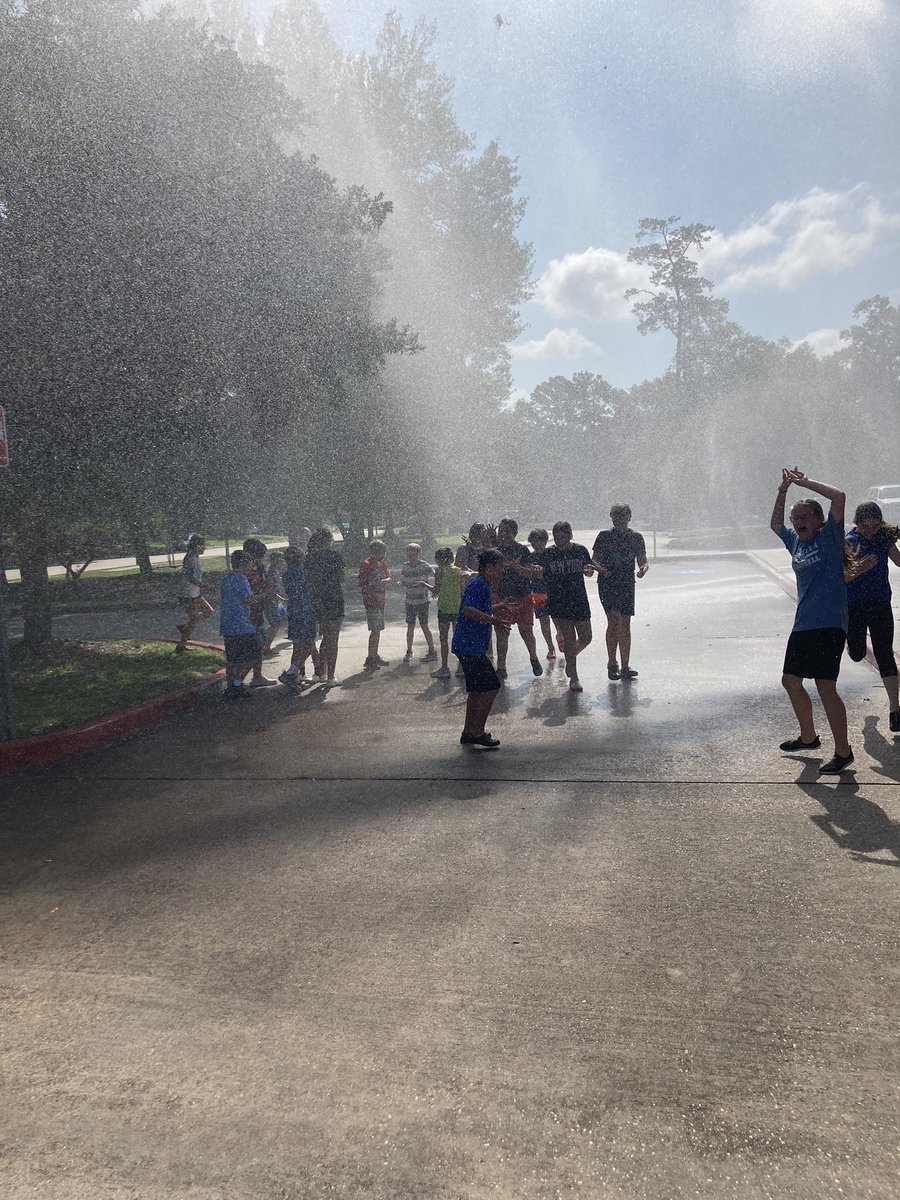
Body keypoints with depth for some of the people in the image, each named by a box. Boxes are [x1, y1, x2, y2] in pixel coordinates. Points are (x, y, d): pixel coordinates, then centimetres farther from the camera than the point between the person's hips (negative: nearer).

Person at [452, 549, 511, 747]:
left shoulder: (484, 584, 16)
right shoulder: (478, 584, -16)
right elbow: (468, 610, -30)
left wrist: (498, 607, 28)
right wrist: (492, 619, -33)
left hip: (471, 646, 11)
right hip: (470, 647, -11)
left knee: (477, 689, 16)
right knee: (491, 686, -8)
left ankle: (469, 732, 24)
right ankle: (477, 732, -1)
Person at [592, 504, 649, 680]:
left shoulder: (636, 538, 11)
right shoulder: (604, 536, 5)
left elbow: (643, 561, 10)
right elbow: (594, 559, 4)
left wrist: (643, 569, -13)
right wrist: (601, 569, -18)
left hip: (627, 584, 2)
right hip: (607, 583, -2)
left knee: (625, 624, 1)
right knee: (614, 619, -14)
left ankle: (625, 667, 6)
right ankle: (612, 664, -7)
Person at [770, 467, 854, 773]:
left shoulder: (829, 536, -4)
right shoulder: (796, 541, 14)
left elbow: (839, 497, -18)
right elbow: (775, 524, 31)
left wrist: (804, 482, -8)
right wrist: (783, 490, 21)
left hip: (829, 624, -8)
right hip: (803, 625, 8)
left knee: (825, 687, -11)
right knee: (790, 681, 15)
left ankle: (843, 752, 0)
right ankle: (808, 737, 34)